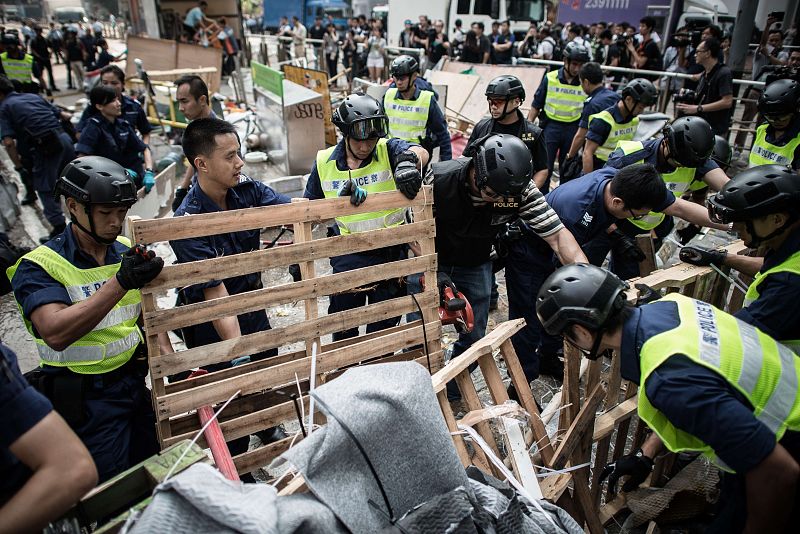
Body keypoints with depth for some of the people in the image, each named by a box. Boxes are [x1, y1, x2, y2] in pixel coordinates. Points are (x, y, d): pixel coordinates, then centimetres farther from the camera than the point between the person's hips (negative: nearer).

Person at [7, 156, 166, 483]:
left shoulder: (127, 252, 2)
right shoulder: (38, 265, -14)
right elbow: (56, 333, -30)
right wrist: (120, 282, -39)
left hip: (134, 382, 5)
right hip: (85, 401, -5)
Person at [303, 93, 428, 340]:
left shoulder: (387, 149, -10)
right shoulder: (324, 163, -3)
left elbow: (420, 152, -31)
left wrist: (408, 161, -54)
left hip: (390, 250, -1)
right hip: (348, 254, 2)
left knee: (384, 324, 16)